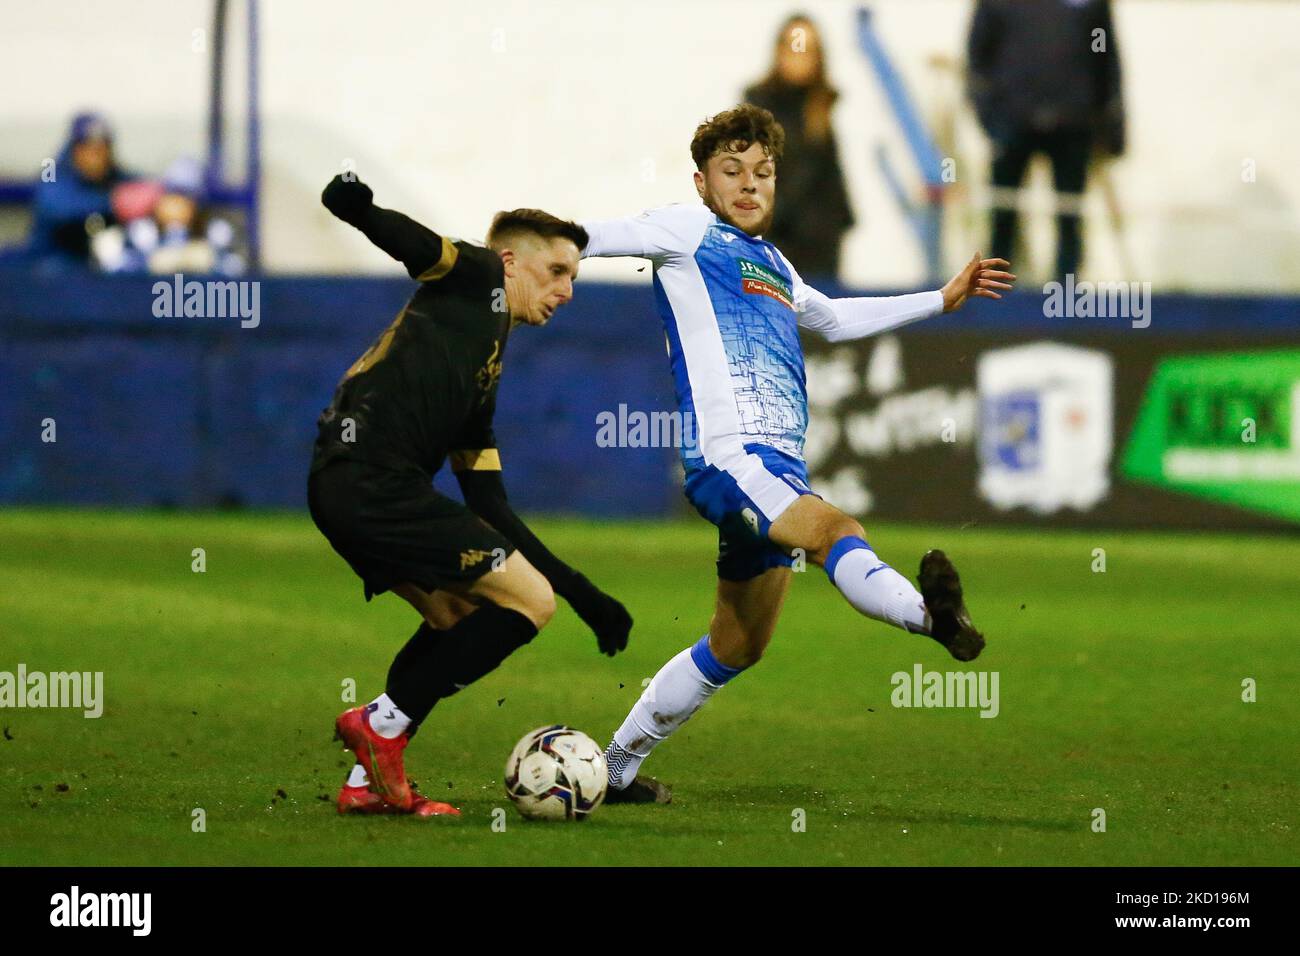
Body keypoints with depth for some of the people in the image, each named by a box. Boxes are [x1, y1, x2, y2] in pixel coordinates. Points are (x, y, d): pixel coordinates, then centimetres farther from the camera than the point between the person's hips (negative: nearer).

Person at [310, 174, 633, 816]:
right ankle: (383, 724, -1)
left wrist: (584, 595, 26)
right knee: (529, 600, -4)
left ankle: (369, 782, 19)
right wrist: (358, 207, -38)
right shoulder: (479, 279, 8)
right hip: (376, 479, -10)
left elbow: (491, 512, 28)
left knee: (459, 612, 26)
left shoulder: (482, 378, 30)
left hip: (340, 484, 10)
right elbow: (415, 246, -14)